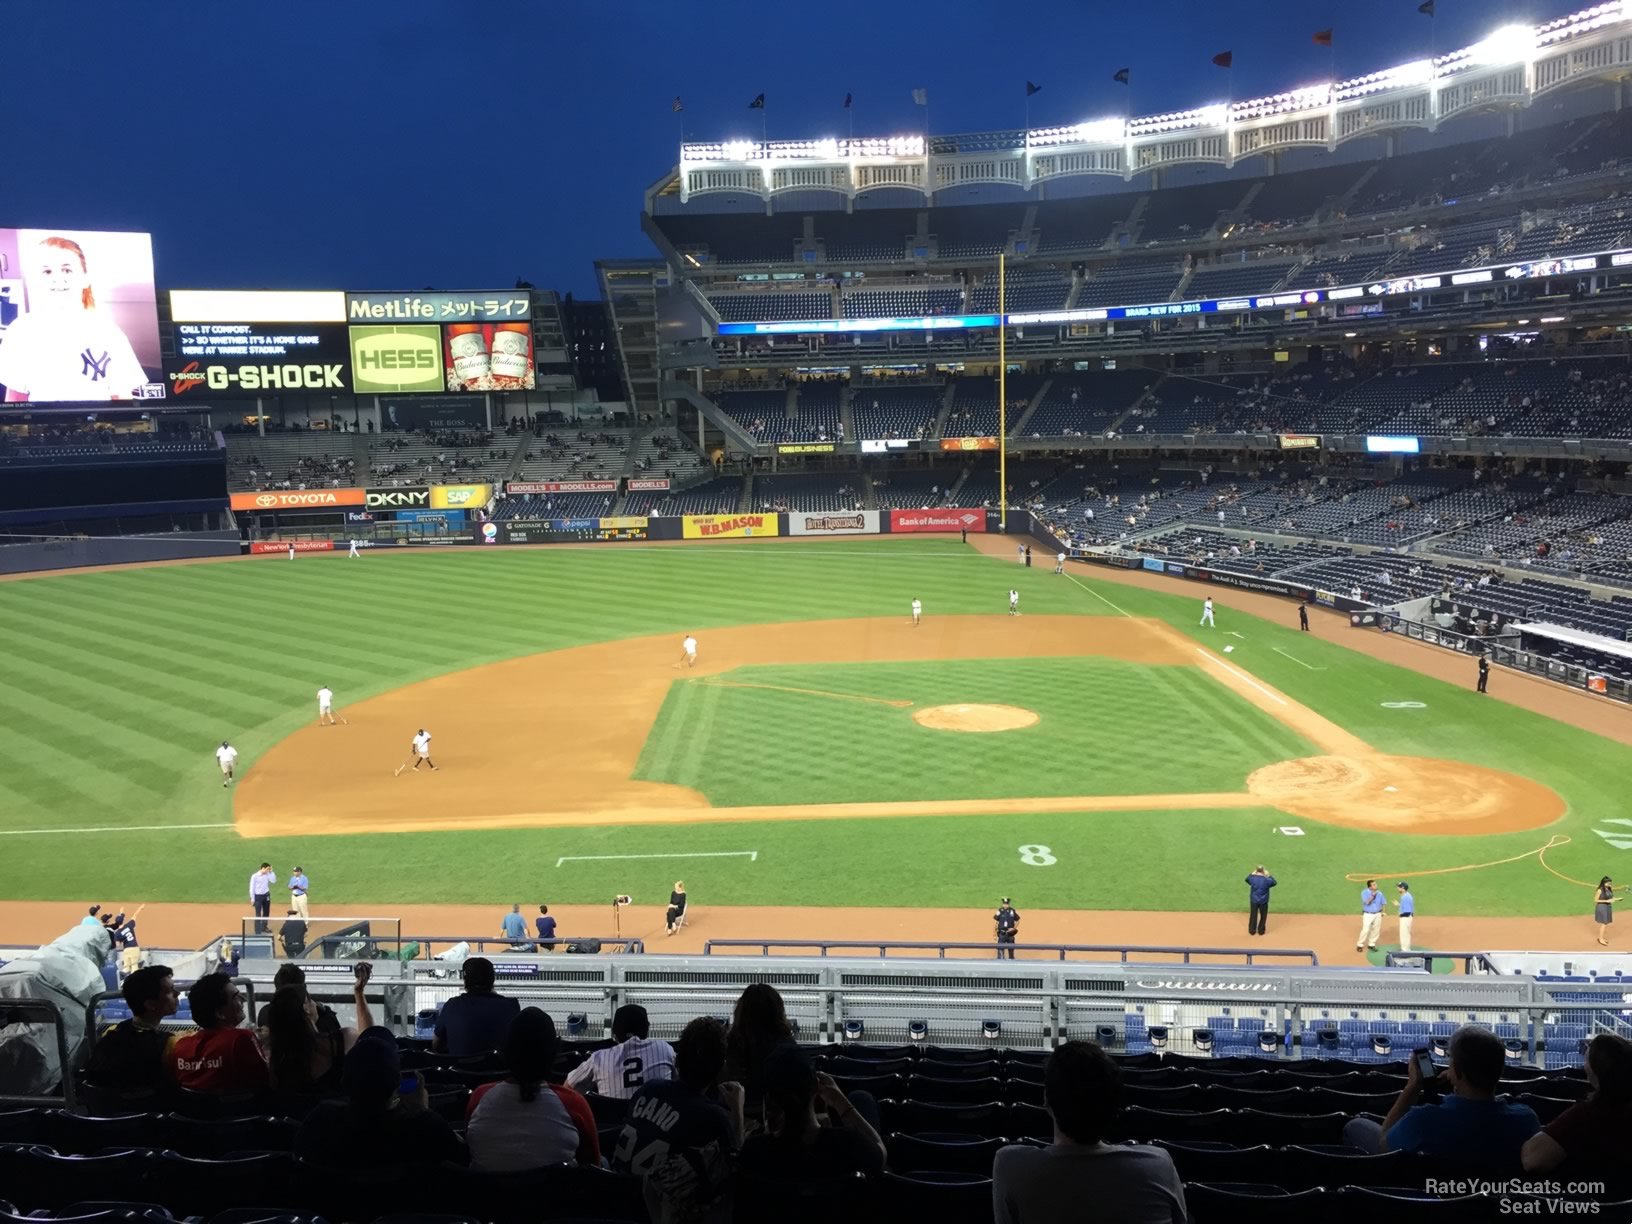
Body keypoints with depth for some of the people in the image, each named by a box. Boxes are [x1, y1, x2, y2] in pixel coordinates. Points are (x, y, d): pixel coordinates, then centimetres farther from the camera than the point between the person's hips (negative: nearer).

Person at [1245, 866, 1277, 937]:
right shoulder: (1266, 880, -18)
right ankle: (1261, 930, 25)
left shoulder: (1252, 878, -14)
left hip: (1254, 901, 1)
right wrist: (1269, 876, 10)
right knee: (1263, 916, 16)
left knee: (1253, 915, 14)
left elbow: (1247, 879, 11)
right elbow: (1274, 882, 4)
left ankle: (1252, 930, 23)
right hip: (1263, 901, -1)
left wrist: (1252, 874, 17)